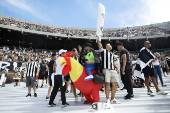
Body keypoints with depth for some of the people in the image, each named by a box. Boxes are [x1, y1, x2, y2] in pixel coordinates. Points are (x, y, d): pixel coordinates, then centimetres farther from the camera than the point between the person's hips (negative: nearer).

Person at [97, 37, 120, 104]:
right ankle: (108, 99, 5)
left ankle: (112, 99, 18)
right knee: (107, 84, -7)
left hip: (113, 70, 7)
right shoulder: (103, 51, 8)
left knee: (115, 84, 5)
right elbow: (99, 45, -6)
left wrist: (117, 68, 15)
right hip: (106, 70, -6)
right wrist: (98, 38, -5)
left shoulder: (112, 53, 26)